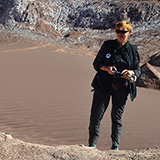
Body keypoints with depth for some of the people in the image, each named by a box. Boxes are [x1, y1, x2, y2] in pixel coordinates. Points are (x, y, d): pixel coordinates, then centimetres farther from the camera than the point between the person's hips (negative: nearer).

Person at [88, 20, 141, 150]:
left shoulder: (133, 50, 5)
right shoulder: (108, 45, 3)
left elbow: (138, 70, 7)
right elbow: (96, 63, 5)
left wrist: (131, 72, -15)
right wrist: (106, 68, -15)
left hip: (121, 88, 0)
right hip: (103, 86, 0)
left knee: (117, 117, 7)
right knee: (96, 115, -3)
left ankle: (115, 146, 20)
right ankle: (92, 144, 14)